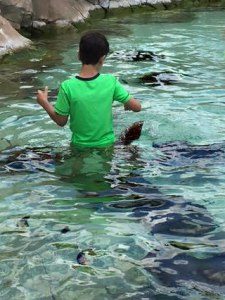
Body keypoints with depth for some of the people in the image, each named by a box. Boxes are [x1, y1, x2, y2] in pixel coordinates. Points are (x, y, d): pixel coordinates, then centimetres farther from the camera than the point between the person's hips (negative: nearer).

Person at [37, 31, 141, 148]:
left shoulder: (67, 87, -18)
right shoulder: (110, 82, -14)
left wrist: (44, 102, 8)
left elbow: (61, 121, -7)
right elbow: (137, 107, -6)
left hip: (80, 146, -1)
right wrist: (127, 104, 17)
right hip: (106, 145, 1)